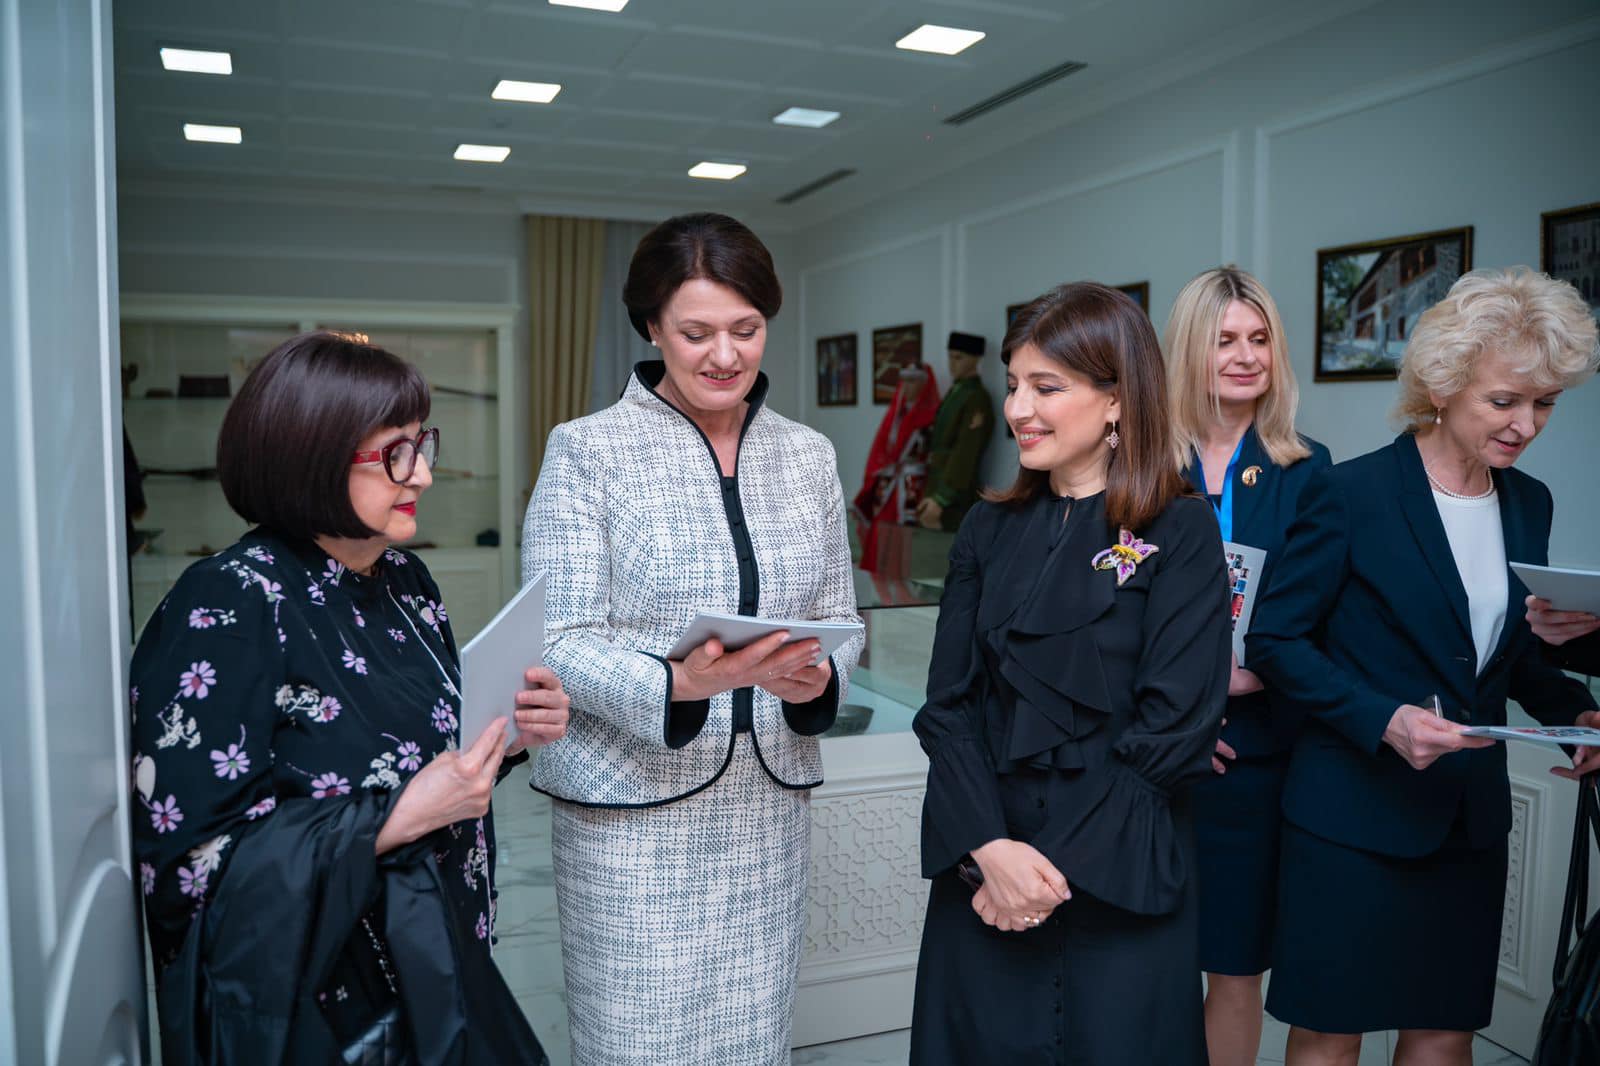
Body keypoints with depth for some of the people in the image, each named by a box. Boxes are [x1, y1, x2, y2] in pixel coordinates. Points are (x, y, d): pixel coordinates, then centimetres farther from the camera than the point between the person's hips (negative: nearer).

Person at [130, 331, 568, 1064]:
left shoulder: (402, 577, 1)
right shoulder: (227, 608, -21)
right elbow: (190, 862, -23)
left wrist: (511, 731, -8)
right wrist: (403, 815, -27)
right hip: (302, 1006, -7)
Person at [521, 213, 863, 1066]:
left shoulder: (808, 455, 7)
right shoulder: (587, 450, -6)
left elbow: (838, 615, 10)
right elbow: (562, 642, -10)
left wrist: (818, 678, -13)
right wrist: (678, 683, -28)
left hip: (769, 801, 4)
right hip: (632, 807, -3)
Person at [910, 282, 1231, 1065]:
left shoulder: (1180, 532, -6)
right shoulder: (989, 530, 6)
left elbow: (1175, 728, -13)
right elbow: (948, 706, 0)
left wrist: (1059, 864, -14)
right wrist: (989, 846, -14)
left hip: (1120, 884, -3)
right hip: (982, 874, 4)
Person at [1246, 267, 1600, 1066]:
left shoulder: (1528, 504, 6)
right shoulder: (1351, 494, -13)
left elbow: (1518, 651, 15)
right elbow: (1275, 640, -12)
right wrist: (1383, 721, -23)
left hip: (1471, 819, 6)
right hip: (1355, 812, -5)